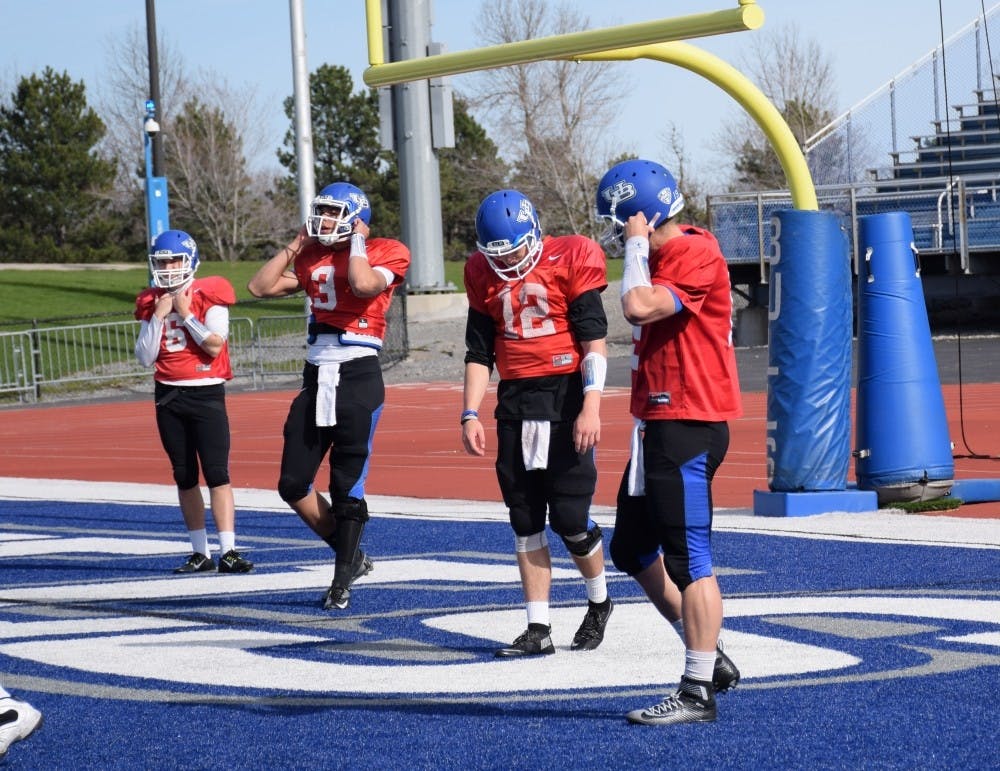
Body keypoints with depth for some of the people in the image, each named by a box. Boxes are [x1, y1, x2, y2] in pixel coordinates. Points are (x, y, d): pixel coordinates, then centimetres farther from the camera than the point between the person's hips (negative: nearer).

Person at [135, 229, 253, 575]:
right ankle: (200, 553, 14)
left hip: (206, 393, -5)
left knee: (217, 474, -12)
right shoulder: (152, 303, 7)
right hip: (168, 395, 5)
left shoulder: (209, 295, -6)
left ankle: (229, 551, -14)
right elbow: (145, 357, 3)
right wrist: (158, 317, -6)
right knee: (185, 477, 8)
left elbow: (214, 345, -17)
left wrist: (185, 313, -13)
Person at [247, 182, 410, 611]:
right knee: (293, 486, 4)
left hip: (358, 378, -7)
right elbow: (260, 288, 11)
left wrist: (357, 242, -10)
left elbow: (364, 285, -26)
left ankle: (342, 583, 10)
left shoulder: (383, 253, -5)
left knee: (347, 488, -2)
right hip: (316, 378, 7)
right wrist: (295, 245, 9)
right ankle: (351, 556, 21)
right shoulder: (312, 258, 13)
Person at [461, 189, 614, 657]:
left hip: (566, 394, -5)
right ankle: (538, 630, 11)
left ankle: (599, 602, 21)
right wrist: (470, 415, 4)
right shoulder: (485, 276, 8)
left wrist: (590, 407, -17)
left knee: (569, 518, -6)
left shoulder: (570, 262, -7)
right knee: (526, 521, 5)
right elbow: (479, 353, 13)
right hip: (515, 402, 5)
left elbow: (594, 342, -9)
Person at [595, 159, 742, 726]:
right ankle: (712, 659, 24)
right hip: (661, 424, 11)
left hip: (688, 429, -11)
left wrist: (637, 245, -15)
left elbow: (639, 307, -26)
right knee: (634, 551, 16)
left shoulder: (696, 255, -16)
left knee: (688, 560, -6)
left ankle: (699, 692, 0)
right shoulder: (662, 258, 15)